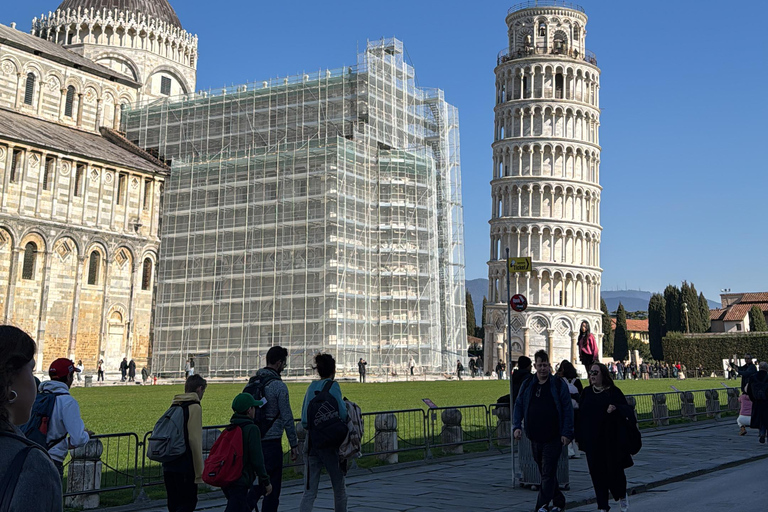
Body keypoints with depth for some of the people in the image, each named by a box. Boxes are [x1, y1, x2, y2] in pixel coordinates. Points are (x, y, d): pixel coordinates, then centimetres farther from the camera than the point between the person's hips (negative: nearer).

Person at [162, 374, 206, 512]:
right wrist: (199, 472, -13)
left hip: (168, 466, 8)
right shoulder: (194, 407, -11)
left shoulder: (174, 406, 14)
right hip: (185, 467, -8)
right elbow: (194, 440, -16)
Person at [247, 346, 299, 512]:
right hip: (271, 441, -7)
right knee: (272, 486, 4)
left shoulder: (252, 381, 8)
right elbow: (287, 418, -14)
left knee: (259, 480, 19)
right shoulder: (279, 386, -14)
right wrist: (294, 444, -8)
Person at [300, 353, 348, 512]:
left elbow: (304, 421, 7)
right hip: (329, 444, -5)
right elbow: (343, 415, -17)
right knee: (339, 488, 14)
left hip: (311, 444, 5)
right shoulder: (332, 386, -9)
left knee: (309, 492, 3)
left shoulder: (311, 387, 8)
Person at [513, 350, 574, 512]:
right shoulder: (527, 385, 9)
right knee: (545, 473, 13)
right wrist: (517, 426, -1)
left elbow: (568, 409, -5)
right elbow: (518, 406, 12)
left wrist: (566, 433, -11)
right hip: (535, 437, 5)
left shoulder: (558, 385, -3)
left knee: (548, 474, -7)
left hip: (553, 438, -5)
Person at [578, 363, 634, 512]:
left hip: (611, 440, -3)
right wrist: (579, 437, 5)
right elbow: (581, 414, 9)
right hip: (592, 440, 3)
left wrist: (615, 408, -27)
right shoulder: (587, 392, 8)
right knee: (597, 472, 3)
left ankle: (622, 496, 30)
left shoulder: (614, 392, -2)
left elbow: (627, 409, -6)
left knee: (614, 469, 2)